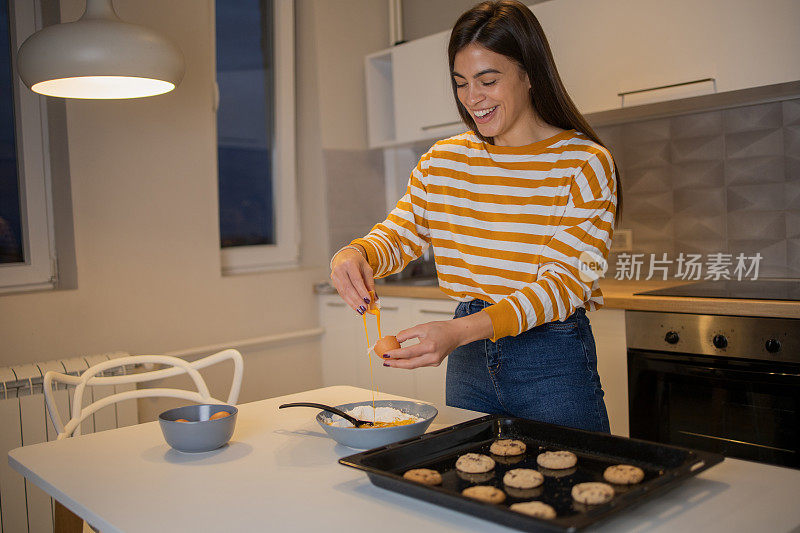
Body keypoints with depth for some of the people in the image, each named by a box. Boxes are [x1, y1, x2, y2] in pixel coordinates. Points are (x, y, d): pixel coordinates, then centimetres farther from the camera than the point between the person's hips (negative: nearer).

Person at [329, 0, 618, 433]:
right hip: (468, 363, 5)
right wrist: (355, 254, -21)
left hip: (552, 364, -4)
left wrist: (460, 330, -32)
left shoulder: (585, 163, -11)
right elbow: (398, 234, 5)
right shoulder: (443, 160, 5)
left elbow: (564, 281, -19)